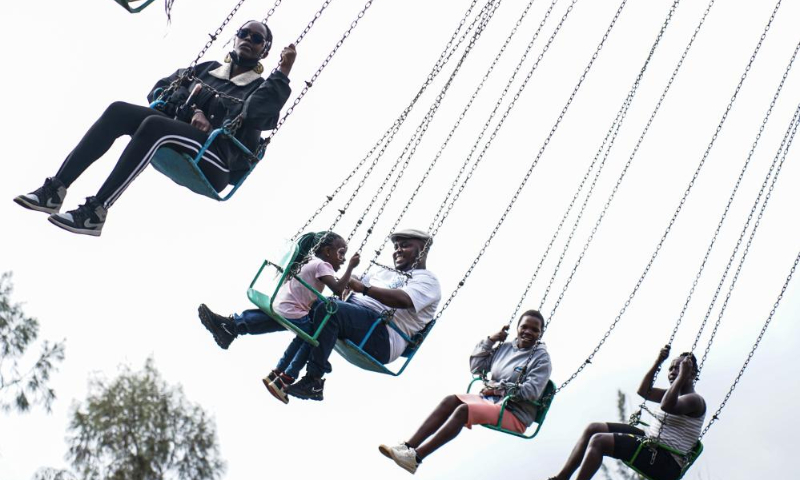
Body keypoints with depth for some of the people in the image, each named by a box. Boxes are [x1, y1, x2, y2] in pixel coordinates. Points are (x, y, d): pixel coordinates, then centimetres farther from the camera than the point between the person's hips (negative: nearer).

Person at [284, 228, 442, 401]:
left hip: (382, 337, -9)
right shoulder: (385, 272, 31)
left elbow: (404, 300, -18)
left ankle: (313, 382, -29)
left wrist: (365, 288, -26)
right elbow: (350, 286, 30)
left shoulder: (428, 280, 4)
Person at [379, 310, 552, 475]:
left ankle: (416, 457, -39)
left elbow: (531, 391, -17)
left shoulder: (542, 358, -5)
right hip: (490, 400, 6)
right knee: (450, 400, -20)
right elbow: (476, 368, 13)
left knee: (464, 410, -30)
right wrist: (490, 340, 4)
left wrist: (498, 387, -15)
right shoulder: (506, 348, 12)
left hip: (515, 415, -6)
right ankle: (408, 446, -30)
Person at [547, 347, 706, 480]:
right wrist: (658, 362, 19)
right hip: (651, 443, 10)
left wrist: (682, 376, -26)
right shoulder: (675, 394, 20)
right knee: (593, 428, 4)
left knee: (599, 441, -22)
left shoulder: (695, 400, -10)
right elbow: (643, 391, 24)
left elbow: (667, 406, -30)